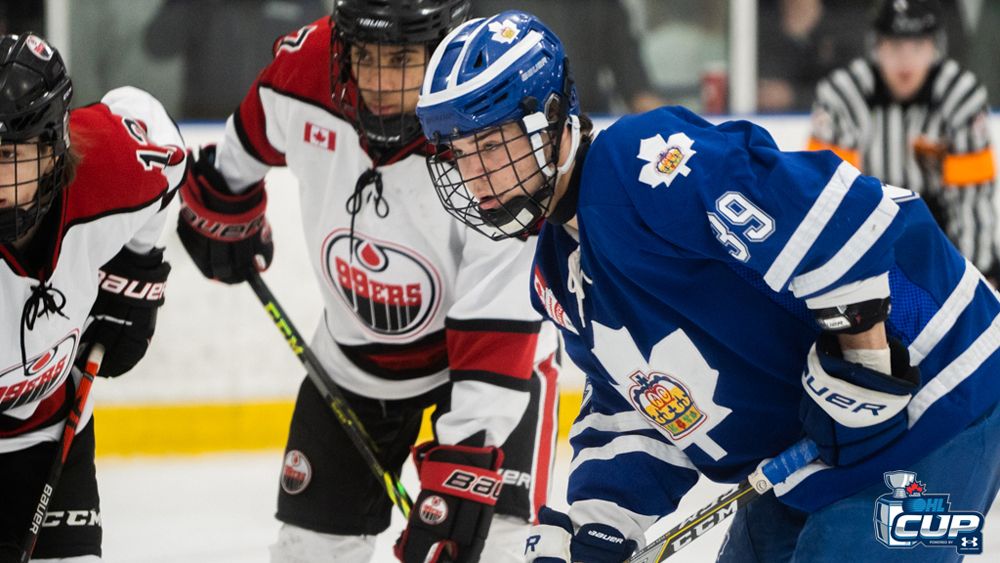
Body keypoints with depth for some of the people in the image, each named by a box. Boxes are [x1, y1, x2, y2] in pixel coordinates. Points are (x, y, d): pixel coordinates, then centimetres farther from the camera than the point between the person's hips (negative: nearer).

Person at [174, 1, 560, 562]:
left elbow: (495, 342, -34)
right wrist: (224, 215, 21)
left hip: (500, 352, -4)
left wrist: (460, 477, -38)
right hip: (353, 357, 4)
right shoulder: (306, 68, -23)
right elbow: (247, 143, 4)